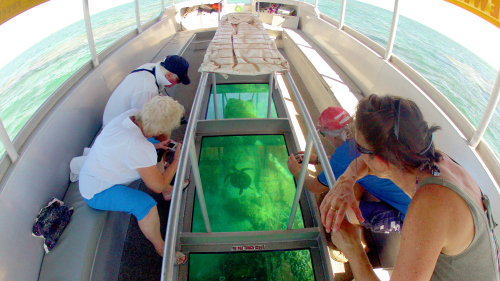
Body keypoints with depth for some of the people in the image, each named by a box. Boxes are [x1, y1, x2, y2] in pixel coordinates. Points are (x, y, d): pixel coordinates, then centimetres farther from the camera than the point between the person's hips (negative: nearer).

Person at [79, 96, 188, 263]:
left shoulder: (131, 115, -16)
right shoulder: (138, 147, -38)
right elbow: (157, 186, -27)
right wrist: (177, 161, -17)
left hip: (98, 172, 9)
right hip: (96, 193, -9)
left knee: (156, 154, 15)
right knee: (147, 205, -30)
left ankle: (168, 190, 34)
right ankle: (160, 247, -5)